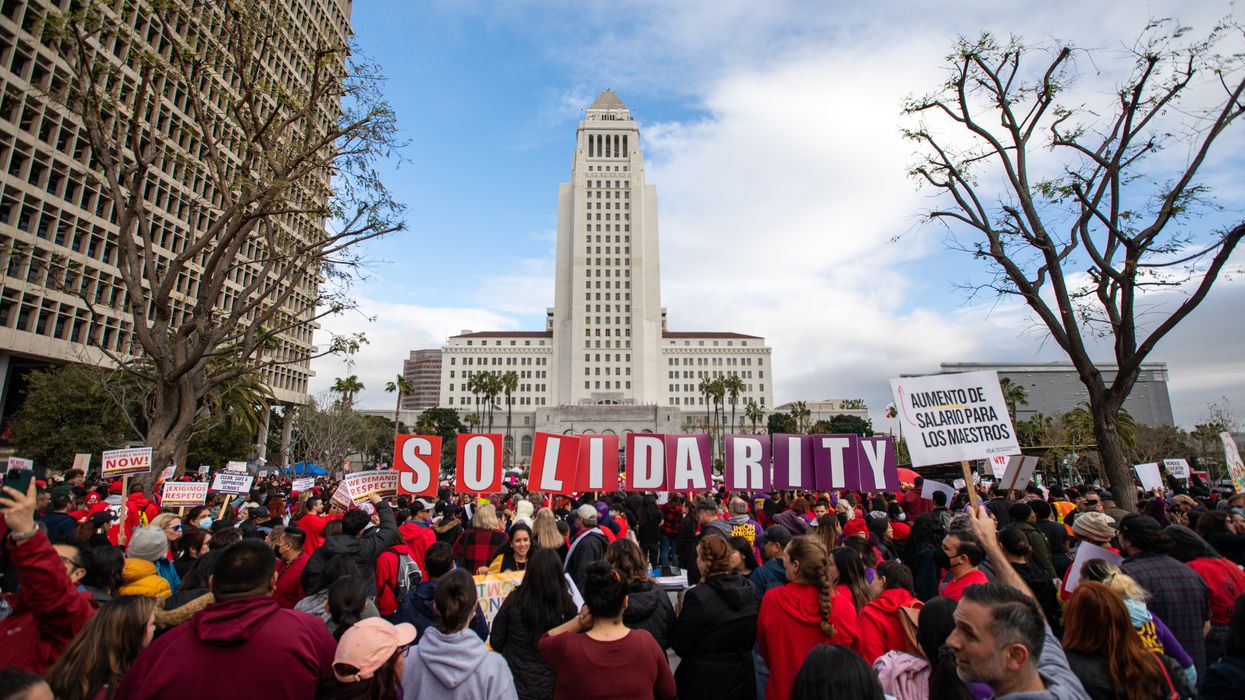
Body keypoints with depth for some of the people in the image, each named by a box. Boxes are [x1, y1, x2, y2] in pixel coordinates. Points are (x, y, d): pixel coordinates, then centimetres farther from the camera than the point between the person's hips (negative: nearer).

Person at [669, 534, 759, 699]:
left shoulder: (698, 597, -26)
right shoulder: (749, 589, -6)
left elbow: (678, 645, -17)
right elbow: (752, 637, 7)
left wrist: (679, 620, 0)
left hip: (706, 682, -5)